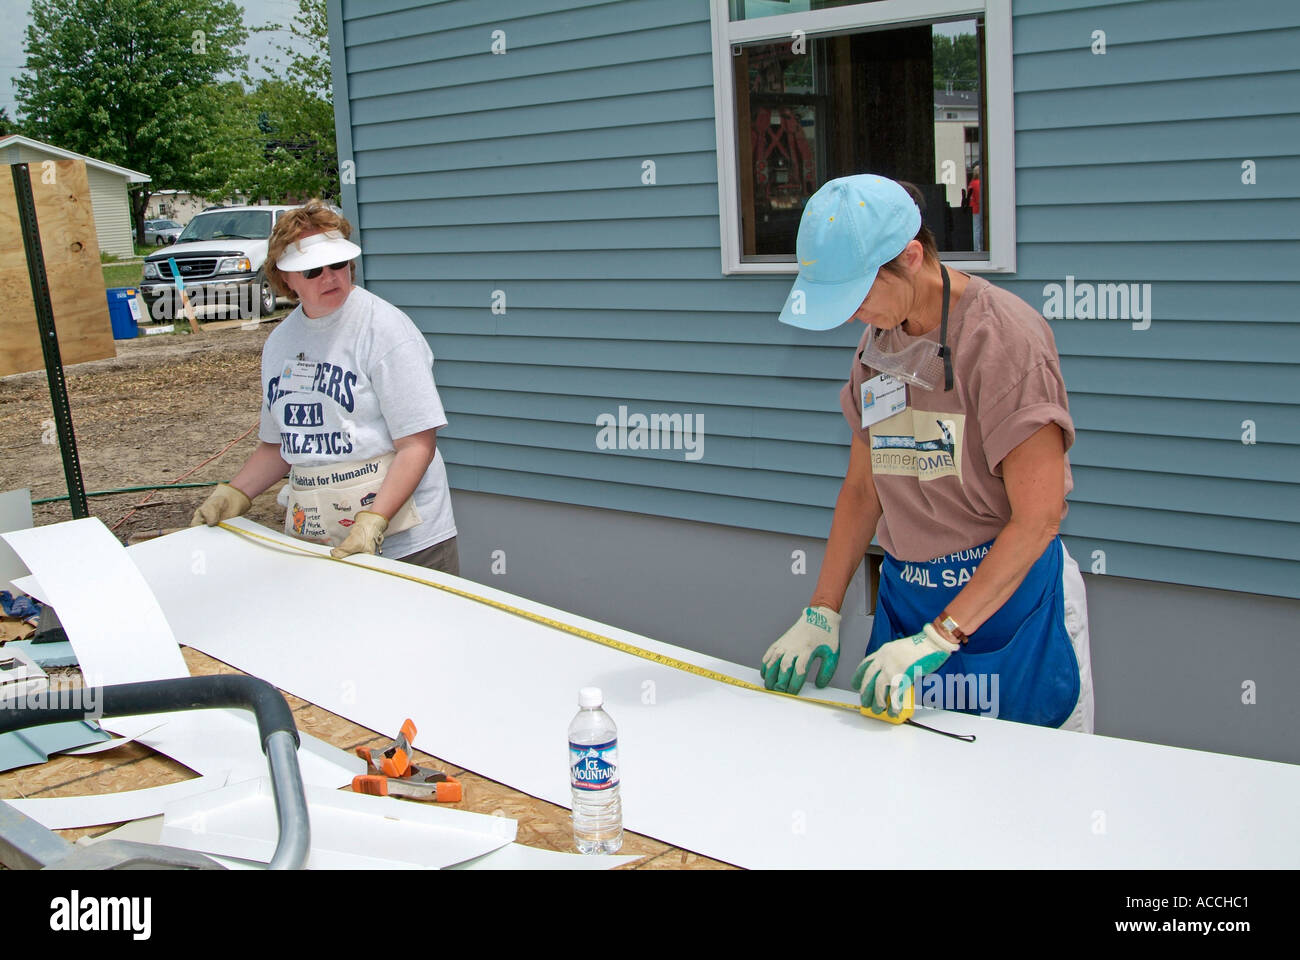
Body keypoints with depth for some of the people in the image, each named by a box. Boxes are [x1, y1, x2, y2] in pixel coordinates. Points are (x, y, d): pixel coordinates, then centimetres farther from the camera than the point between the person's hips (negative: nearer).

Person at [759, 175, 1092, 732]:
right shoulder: (879, 341, 7)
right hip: (904, 597, 6)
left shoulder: (1002, 334, -16)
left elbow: (1038, 517, -20)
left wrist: (937, 637, -24)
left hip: (1007, 597, -6)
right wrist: (821, 614, 1)